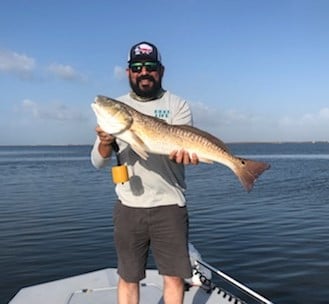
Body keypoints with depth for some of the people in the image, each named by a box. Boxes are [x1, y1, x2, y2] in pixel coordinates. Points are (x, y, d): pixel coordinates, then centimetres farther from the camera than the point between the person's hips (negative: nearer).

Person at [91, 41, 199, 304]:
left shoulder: (178, 105, 4)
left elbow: (181, 144, -10)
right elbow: (98, 162, 3)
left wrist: (180, 152, -34)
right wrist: (106, 143, -19)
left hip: (169, 204, -1)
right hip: (128, 206, 2)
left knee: (175, 276, 6)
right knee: (128, 278, 10)